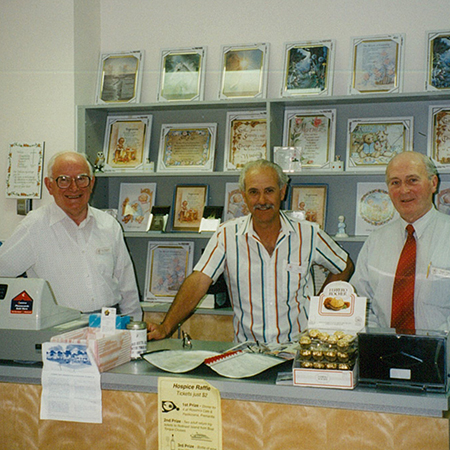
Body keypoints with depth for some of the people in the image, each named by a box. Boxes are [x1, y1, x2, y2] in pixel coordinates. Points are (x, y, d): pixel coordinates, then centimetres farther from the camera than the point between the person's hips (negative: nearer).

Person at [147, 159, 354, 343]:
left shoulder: (308, 234, 3)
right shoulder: (227, 235, 0)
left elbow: (344, 267, 18)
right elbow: (198, 281, -6)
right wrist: (166, 327, -18)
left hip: (299, 347, 0)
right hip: (247, 349, 1)